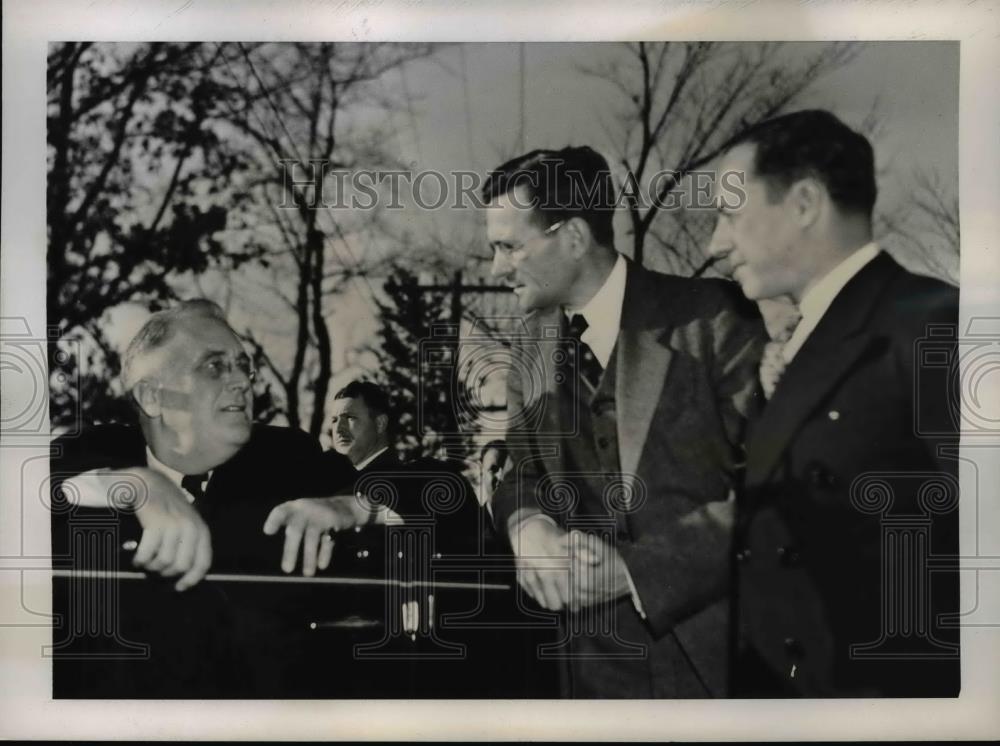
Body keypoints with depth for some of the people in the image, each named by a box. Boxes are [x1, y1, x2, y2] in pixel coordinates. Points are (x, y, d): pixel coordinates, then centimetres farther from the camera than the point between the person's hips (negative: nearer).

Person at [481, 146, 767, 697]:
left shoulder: (711, 316, -12)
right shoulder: (532, 342, 6)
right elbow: (521, 467, 11)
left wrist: (633, 566, -18)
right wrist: (528, 523, -12)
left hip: (715, 645, -4)